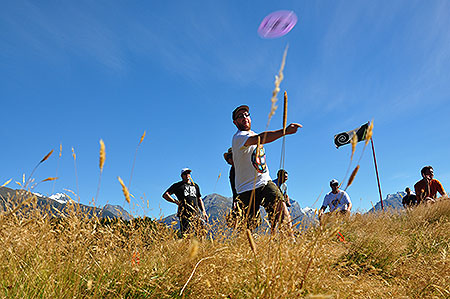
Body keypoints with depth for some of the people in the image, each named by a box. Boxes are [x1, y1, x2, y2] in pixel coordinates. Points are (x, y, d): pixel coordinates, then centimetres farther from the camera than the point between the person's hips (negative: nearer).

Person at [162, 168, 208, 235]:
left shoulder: (195, 186, 26)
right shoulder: (177, 185, 13)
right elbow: (165, 195, 8)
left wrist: (204, 212, 17)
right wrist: (175, 201, -2)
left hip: (196, 212, 4)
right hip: (185, 212, -4)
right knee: (186, 234, -14)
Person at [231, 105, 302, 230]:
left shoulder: (253, 134, 16)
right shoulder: (239, 137, -13)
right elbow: (260, 139, -33)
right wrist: (285, 131, -45)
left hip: (265, 182, 6)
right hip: (247, 189, -6)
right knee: (250, 226, -6)